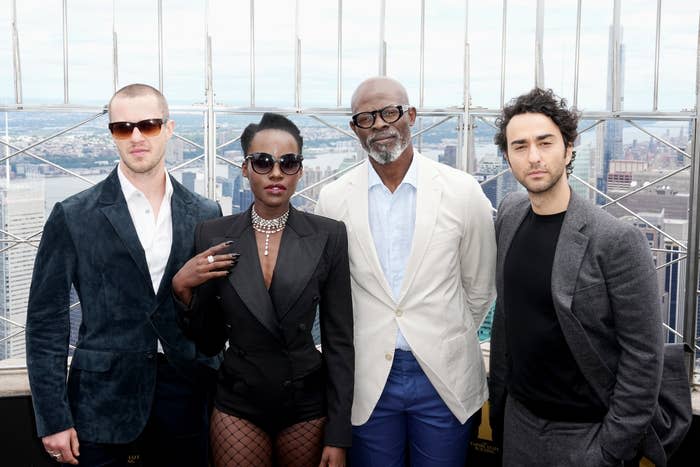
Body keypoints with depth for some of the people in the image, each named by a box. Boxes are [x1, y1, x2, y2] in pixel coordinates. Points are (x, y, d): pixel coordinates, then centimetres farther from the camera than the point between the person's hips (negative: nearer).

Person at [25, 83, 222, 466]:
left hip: (185, 396, 2)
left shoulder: (205, 214, 3)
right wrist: (53, 418, -6)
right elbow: (46, 320, -3)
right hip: (101, 402, -2)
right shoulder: (73, 216, -4)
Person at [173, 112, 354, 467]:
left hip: (306, 403, 0)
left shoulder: (328, 236, -6)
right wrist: (182, 288, -14)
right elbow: (209, 342, 3)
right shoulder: (213, 236, -4)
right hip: (239, 404, 1)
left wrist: (338, 437, -5)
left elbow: (338, 340, -4)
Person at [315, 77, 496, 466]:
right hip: (368, 379, 1)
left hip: (445, 378, 0)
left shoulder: (463, 192, -5)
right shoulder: (333, 199, -2)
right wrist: (370, 345, 11)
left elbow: (480, 288, 5)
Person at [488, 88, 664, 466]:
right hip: (519, 419, 5)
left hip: (583, 433, -5)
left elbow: (644, 355, -16)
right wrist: (497, 391, 11)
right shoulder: (509, 214, -1)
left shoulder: (618, 240, -19)